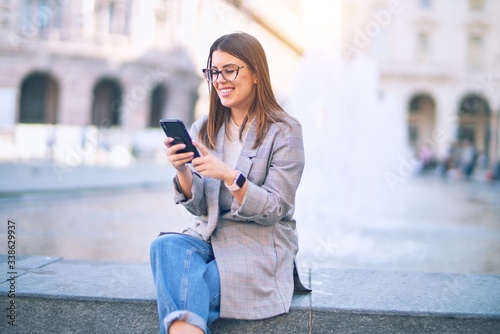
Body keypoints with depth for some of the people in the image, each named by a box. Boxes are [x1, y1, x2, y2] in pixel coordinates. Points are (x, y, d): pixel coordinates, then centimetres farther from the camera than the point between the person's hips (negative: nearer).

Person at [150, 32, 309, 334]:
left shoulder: (284, 130, -4)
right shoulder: (203, 129, 9)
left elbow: (274, 210, -10)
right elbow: (199, 208, 6)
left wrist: (229, 175, -25)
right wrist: (182, 171, -15)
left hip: (260, 247, -4)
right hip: (208, 237, 5)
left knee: (176, 289, -28)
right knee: (165, 246, -29)